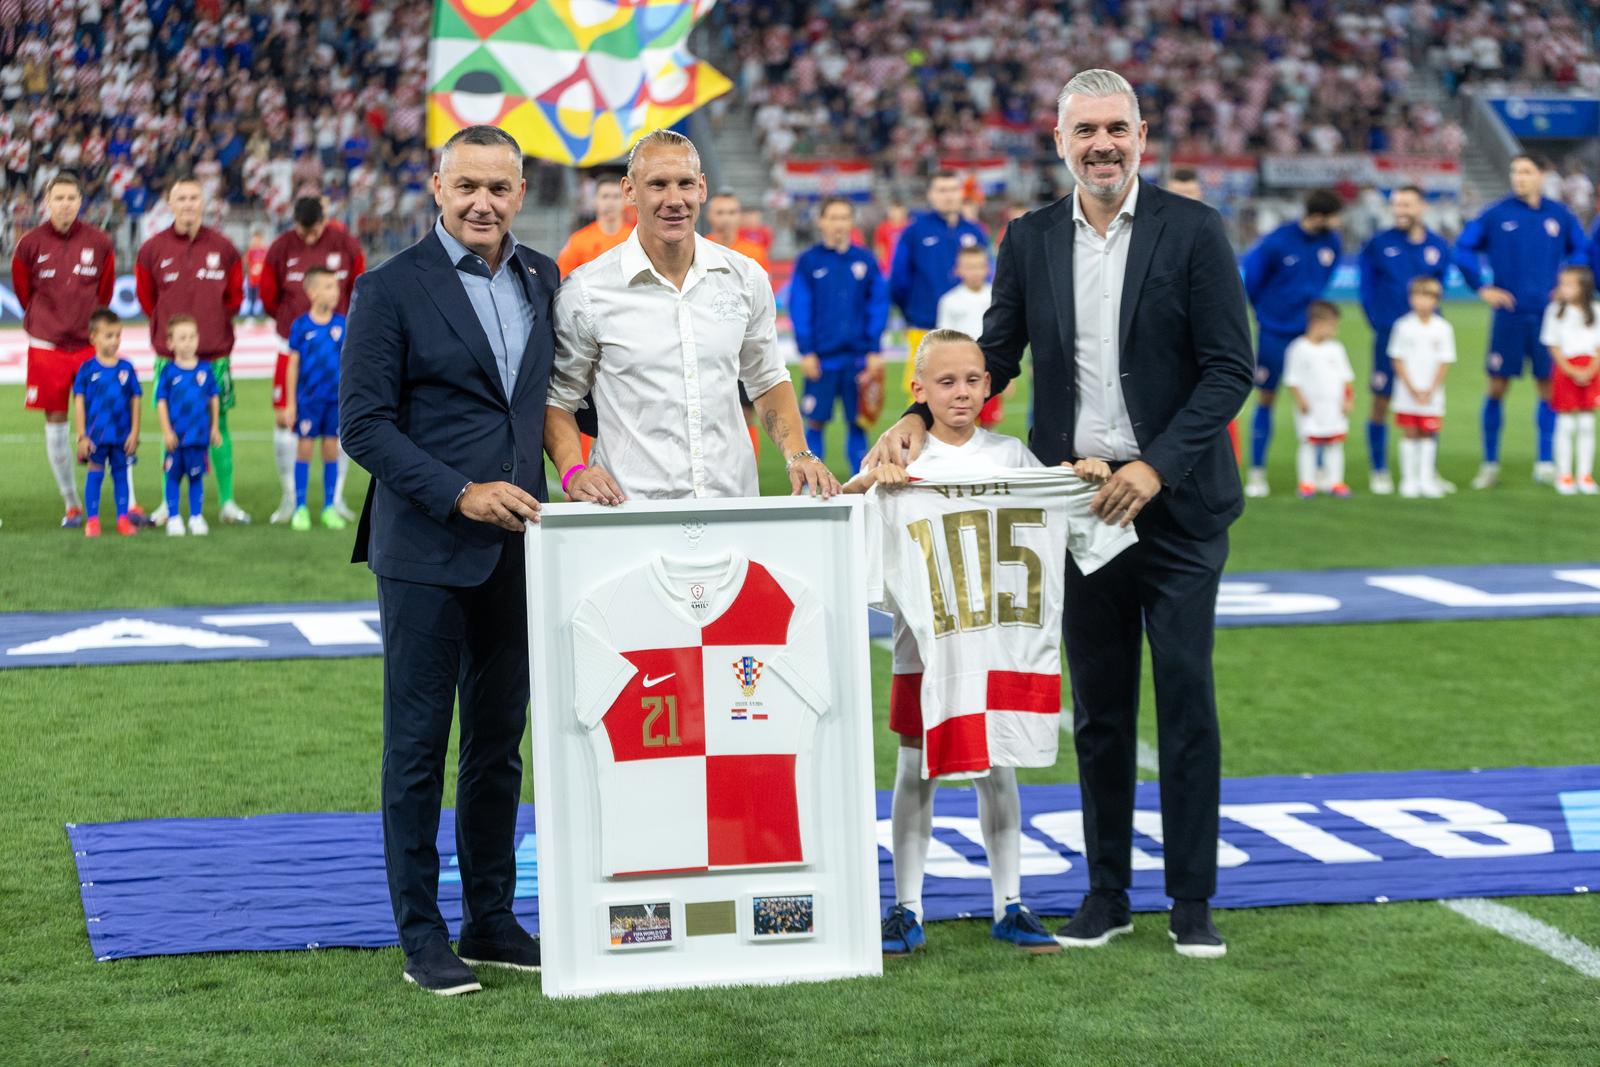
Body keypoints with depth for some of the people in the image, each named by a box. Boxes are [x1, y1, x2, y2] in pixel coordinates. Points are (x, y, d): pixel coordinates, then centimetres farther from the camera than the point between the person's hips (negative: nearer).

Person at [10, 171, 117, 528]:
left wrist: (91, 324, 11)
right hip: (47, 347, 0)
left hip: (90, 342, 0)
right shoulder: (31, 243, -1)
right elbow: (23, 291, 11)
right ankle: (71, 503, 16)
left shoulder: (98, 242, 1)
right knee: (55, 421, 4)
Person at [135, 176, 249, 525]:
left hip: (215, 353, 1)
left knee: (218, 425, 3)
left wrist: (214, 323, 8)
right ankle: (168, 504, 9)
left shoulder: (222, 247, 4)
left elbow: (235, 295, 12)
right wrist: (168, 329, 8)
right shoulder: (153, 249, 1)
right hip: (170, 355, 0)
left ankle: (227, 502, 9)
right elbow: (146, 298, 10)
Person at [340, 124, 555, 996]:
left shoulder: (541, 278, 11)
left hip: (515, 548, 5)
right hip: (427, 552, -5)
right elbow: (363, 425, -9)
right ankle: (420, 935, 8)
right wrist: (461, 495, -17)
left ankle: (492, 921, 20)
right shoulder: (391, 289, -6)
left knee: (499, 743, 12)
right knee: (418, 746, 1)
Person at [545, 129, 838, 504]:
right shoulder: (585, 292, -1)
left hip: (733, 499, 3)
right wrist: (573, 471, -9)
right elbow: (559, 397, 7)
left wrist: (798, 455, 7)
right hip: (633, 511, -3)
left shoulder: (746, 278, 9)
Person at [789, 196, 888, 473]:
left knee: (858, 422, 6)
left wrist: (874, 350, -2)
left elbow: (878, 305, 5)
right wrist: (806, 351, -8)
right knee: (816, 421, 3)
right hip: (822, 357, -1)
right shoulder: (808, 261, 0)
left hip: (859, 355, 1)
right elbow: (799, 308, -2)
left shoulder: (866, 261, 5)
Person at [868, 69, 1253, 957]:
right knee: (1097, 709, 9)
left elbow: (1230, 368, -8)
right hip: (1078, 505, 3)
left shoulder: (1192, 231, -5)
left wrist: (1156, 467, -16)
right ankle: (1106, 894, 17)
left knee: (1186, 702, -1)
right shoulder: (1030, 241, 6)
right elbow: (996, 355, 14)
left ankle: (1193, 902, 7)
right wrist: (919, 419, -3)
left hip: (1174, 504, -3)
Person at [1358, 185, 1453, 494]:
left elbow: (1438, 288, 14)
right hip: (1389, 336, -2)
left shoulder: (1438, 248, 5)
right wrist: (1380, 324, -2)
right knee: (1381, 400, 1)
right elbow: (1367, 290, 3)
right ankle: (1378, 472, 12)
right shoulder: (1378, 245, -2)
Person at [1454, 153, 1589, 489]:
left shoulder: (1559, 215, 3)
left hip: (1548, 315, 1)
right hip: (1509, 314, -1)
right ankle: (1490, 464, 10)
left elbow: (1580, 250, 17)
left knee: (1549, 386, 2)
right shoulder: (1497, 213, -3)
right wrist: (1482, 288, -1)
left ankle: (1546, 462, 10)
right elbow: (1464, 247, 2)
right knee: (1497, 387, 2)